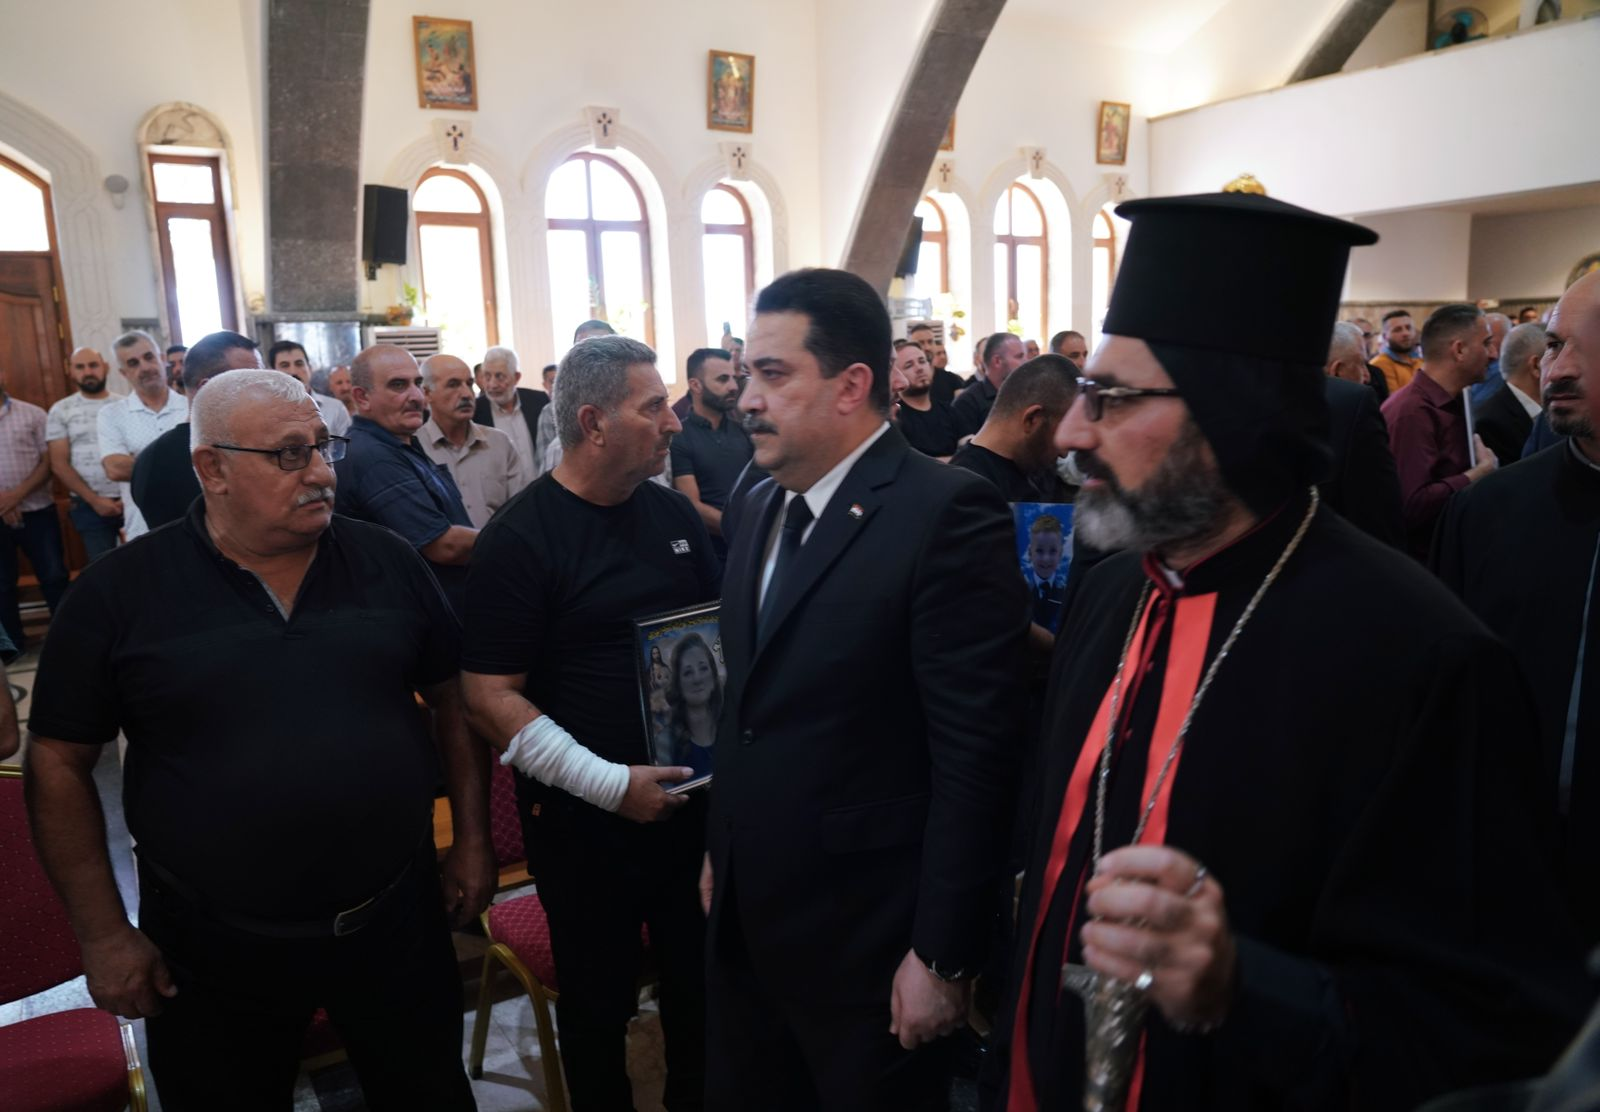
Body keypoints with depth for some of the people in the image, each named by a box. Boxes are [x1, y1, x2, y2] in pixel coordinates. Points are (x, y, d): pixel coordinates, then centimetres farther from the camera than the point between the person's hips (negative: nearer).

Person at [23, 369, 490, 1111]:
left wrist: (472, 841, 4)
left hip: (396, 920, 2)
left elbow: (453, 700, 5)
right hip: (209, 948, -1)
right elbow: (59, 762, -3)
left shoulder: (388, 562, -3)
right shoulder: (118, 592, -8)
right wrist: (103, 933, -3)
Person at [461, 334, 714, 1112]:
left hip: (693, 798, 5)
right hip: (584, 817, -5)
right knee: (599, 1001, 14)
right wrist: (609, 784, -22)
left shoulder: (675, 513, 4)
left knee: (701, 981, 19)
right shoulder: (519, 538, -13)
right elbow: (491, 698, -16)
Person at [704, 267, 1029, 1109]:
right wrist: (721, 852, 13)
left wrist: (943, 954, -17)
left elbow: (976, 754, -20)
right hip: (743, 920, 7)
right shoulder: (760, 506, 6)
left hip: (865, 937, -7)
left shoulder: (947, 513, -19)